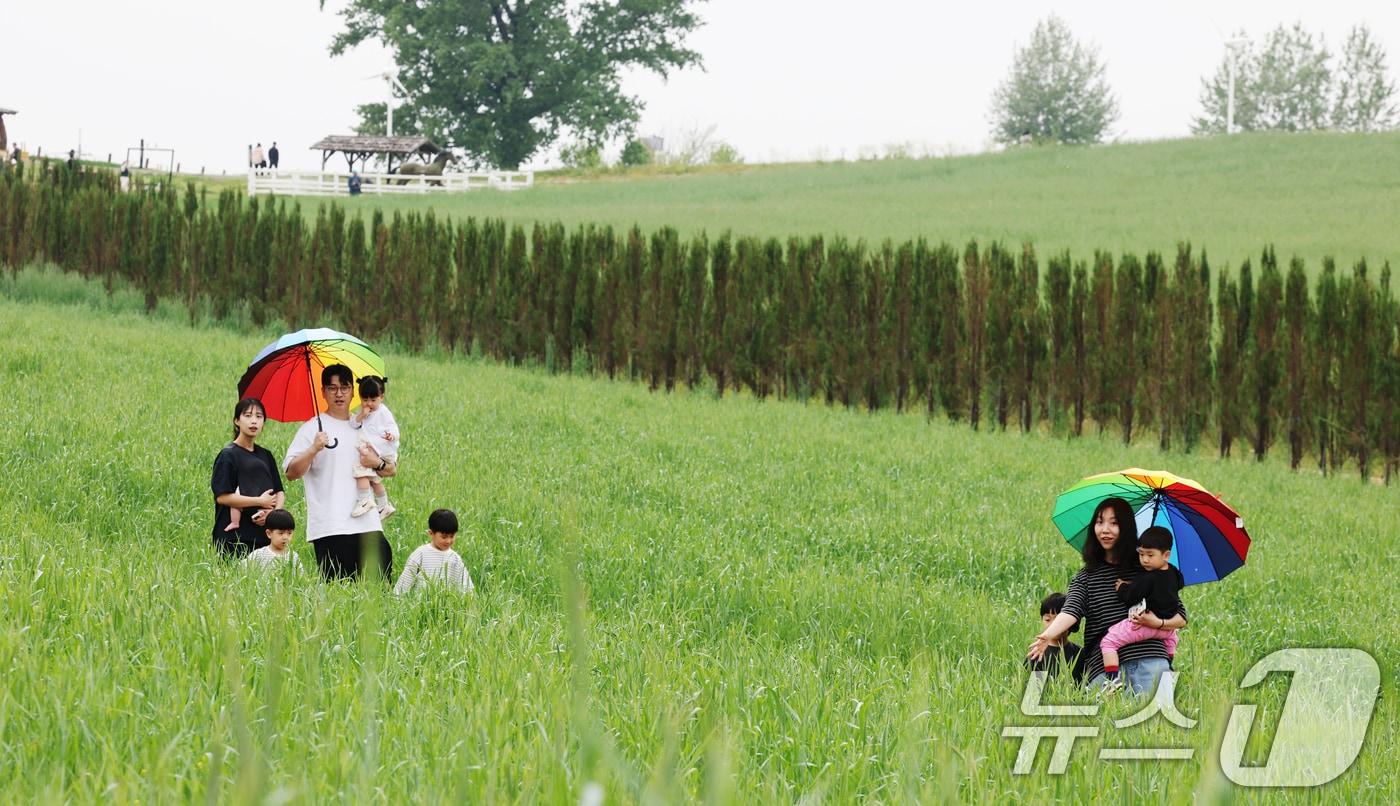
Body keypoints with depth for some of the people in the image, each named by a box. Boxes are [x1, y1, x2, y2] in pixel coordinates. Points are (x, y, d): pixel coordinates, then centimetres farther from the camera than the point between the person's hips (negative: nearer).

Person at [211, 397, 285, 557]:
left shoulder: (266, 455, 15)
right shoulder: (228, 455, -3)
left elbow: (280, 492, 15)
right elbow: (222, 496, -11)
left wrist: (274, 512, -7)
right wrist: (260, 501, -9)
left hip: (264, 535, 5)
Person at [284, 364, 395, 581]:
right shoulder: (313, 428, 4)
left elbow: (391, 470, 22)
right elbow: (291, 472, -6)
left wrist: (377, 463, 0)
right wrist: (314, 450, -20)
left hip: (367, 524, 4)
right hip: (329, 528, -4)